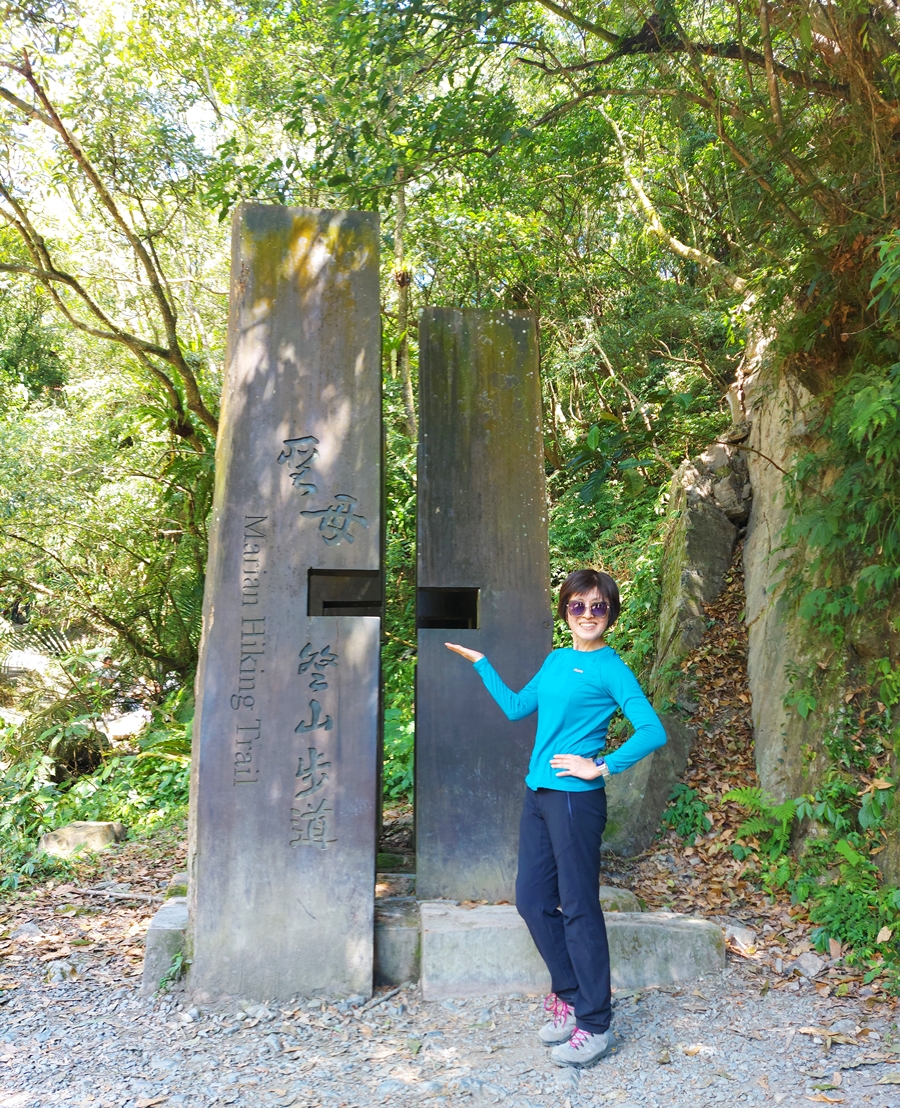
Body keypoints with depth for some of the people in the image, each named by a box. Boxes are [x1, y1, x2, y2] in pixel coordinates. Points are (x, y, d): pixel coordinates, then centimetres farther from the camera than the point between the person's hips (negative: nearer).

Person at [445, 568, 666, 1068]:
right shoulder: (555, 660, 12)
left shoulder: (611, 669, -9)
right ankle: (569, 996, 31)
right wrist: (480, 662, 25)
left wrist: (601, 768, -14)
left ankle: (595, 1025, 14)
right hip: (538, 793, 8)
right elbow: (516, 707, 22)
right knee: (532, 902, 13)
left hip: (576, 798, -7)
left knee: (578, 909, 0)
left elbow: (652, 731, -15)